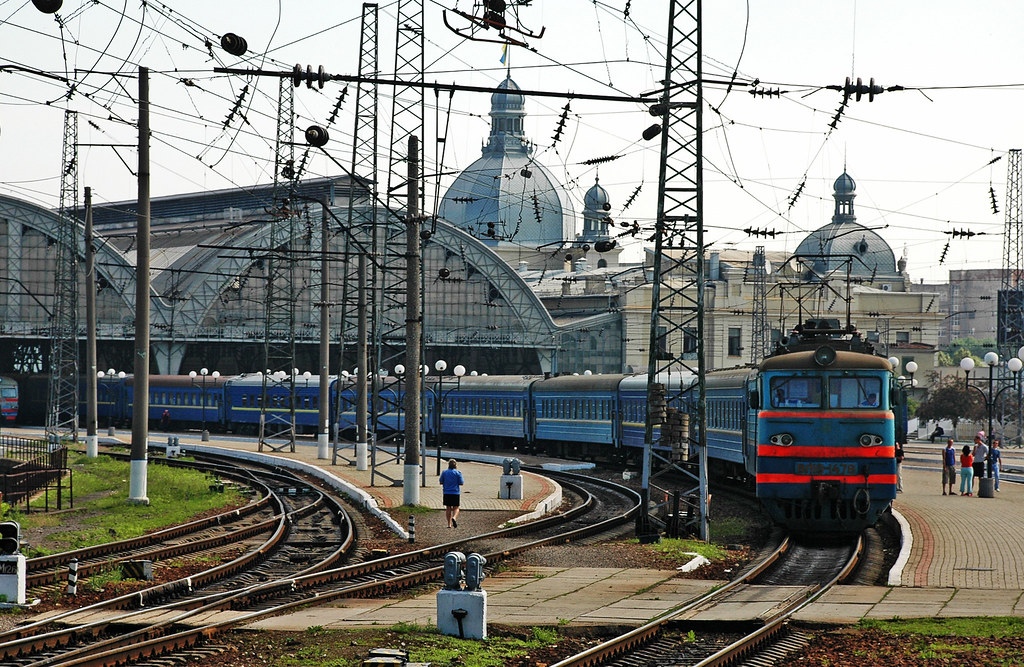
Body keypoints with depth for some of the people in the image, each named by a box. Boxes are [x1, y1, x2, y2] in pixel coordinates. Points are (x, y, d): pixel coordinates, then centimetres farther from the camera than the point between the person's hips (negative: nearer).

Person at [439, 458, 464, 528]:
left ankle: (449, 524, 9)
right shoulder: (458, 473, -5)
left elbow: (441, 482, 5)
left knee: (448, 508, 9)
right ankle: (454, 517, -25)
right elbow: (461, 483, -5)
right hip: (455, 492, -2)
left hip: (447, 493, 2)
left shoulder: (444, 473, 3)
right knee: (456, 508, 5)